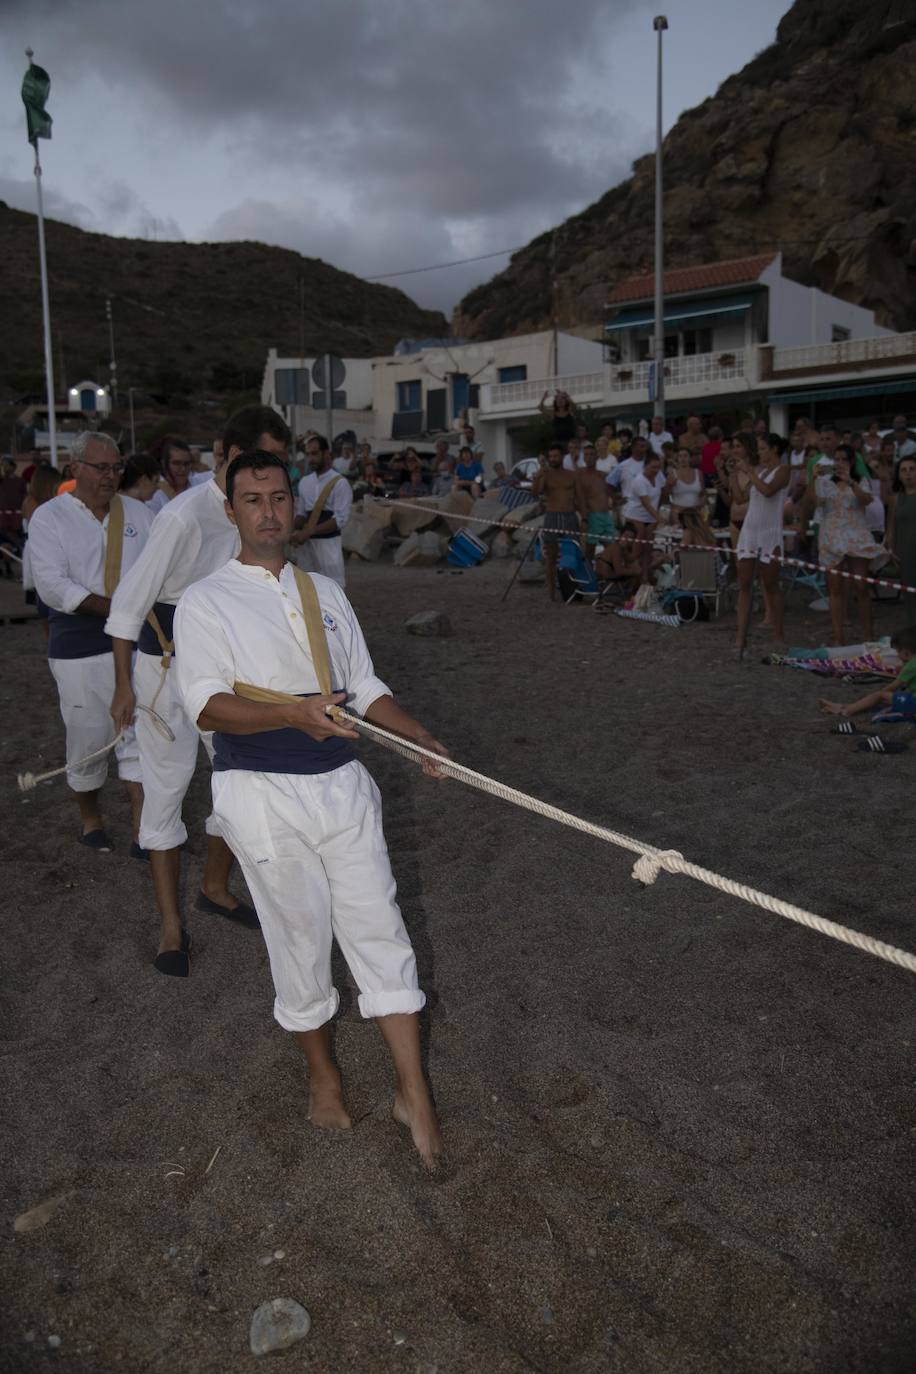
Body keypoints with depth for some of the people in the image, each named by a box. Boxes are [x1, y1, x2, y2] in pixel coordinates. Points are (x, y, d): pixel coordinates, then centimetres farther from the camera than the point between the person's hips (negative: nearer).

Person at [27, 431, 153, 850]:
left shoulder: (137, 512, 9)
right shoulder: (49, 517, -2)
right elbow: (52, 586, -13)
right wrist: (116, 609, -19)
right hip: (80, 649, -2)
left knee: (139, 734, 0)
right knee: (88, 736, 7)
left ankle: (142, 831, 4)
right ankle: (90, 817, 30)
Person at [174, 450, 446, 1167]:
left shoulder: (325, 592, 13)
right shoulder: (205, 603, -4)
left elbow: (366, 688, 14)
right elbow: (209, 705, -16)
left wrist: (421, 739, -2)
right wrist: (293, 713, -33)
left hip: (342, 782, 4)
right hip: (264, 794, -4)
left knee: (379, 927, 5)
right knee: (300, 935, 9)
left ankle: (414, 1093, 17)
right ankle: (322, 1071, 35)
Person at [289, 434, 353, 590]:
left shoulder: (340, 483, -8)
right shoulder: (304, 482, 11)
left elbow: (340, 519, -15)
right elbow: (301, 512, 15)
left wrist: (308, 532, -20)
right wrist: (295, 532, -8)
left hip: (328, 542, -6)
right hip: (305, 543, 6)